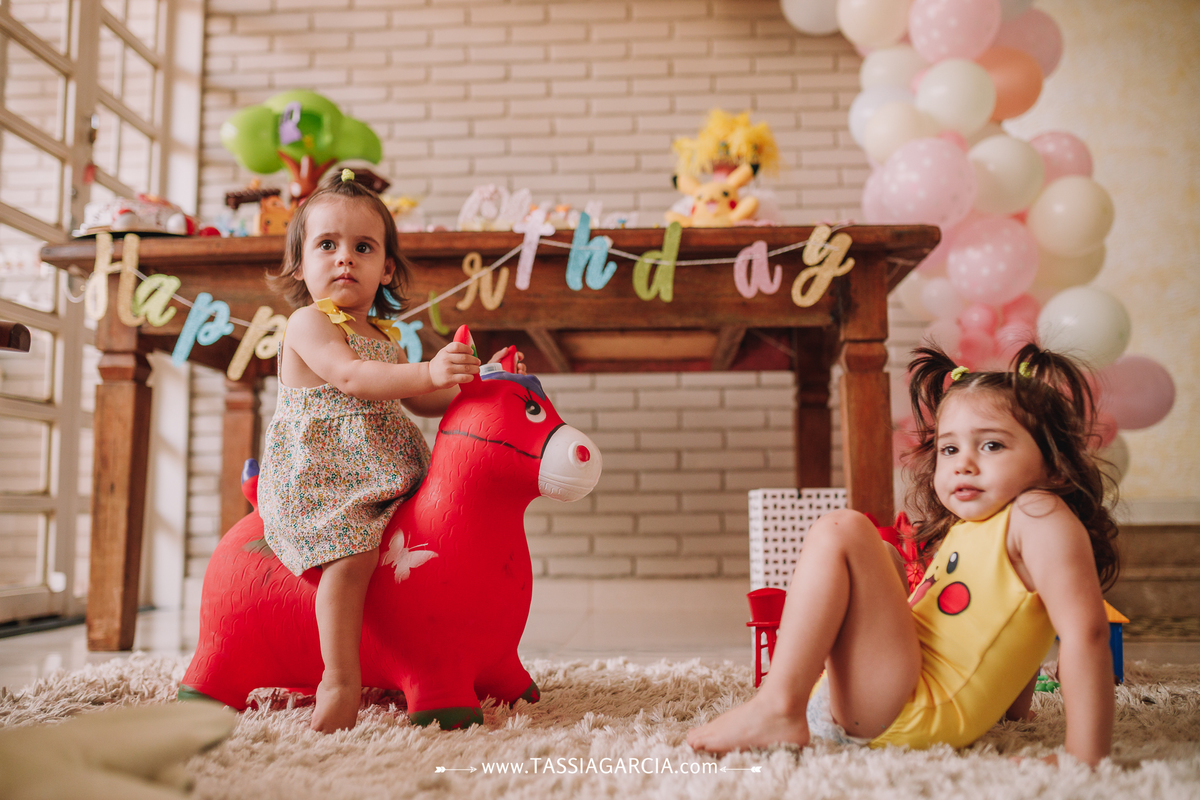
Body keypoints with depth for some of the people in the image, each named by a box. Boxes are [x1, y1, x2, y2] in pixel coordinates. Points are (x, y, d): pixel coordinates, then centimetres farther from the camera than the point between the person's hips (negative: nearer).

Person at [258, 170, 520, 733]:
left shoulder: (385, 337, 18)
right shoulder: (308, 324, -5)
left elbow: (421, 401, 24)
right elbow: (350, 376, -23)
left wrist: (479, 381, 11)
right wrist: (427, 372, -33)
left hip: (378, 478, 7)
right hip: (319, 477, -7)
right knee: (352, 553, -31)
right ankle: (341, 681, -28)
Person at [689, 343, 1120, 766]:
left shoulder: (1038, 516, -12)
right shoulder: (963, 525, 16)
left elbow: (1084, 629, -23)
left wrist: (1085, 757, -28)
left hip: (918, 713, -10)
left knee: (840, 532, -18)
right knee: (879, 556, 30)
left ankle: (777, 709, -21)